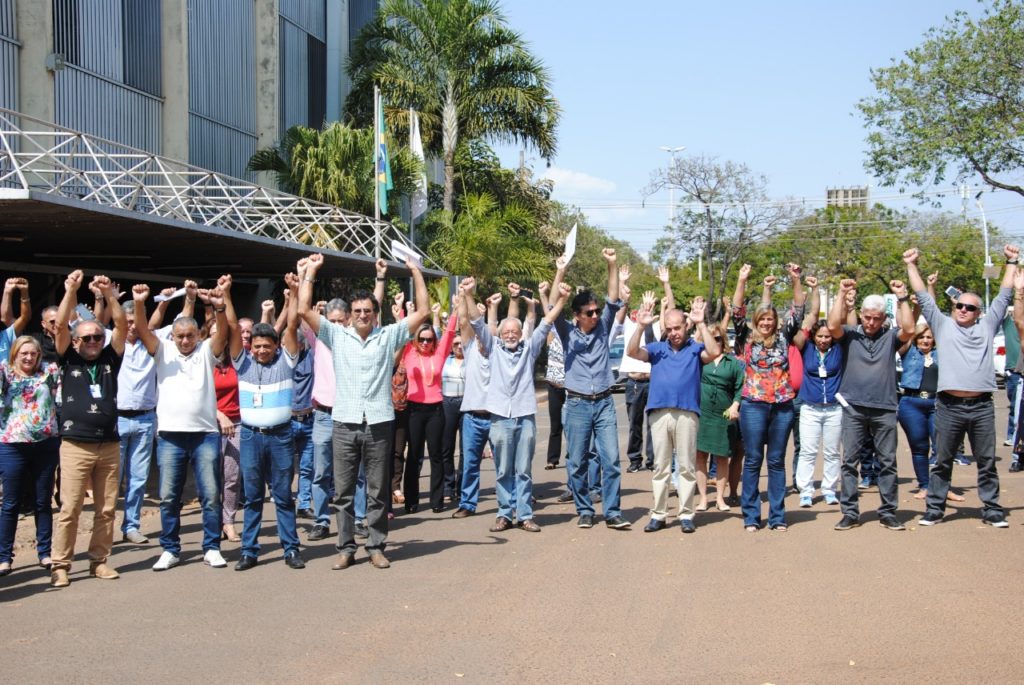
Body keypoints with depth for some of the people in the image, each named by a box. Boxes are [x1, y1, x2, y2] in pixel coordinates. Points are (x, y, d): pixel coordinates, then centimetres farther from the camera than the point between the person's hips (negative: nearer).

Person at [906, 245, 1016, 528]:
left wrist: (1011, 262, 19)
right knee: (942, 461, 6)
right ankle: (935, 508, 12)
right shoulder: (943, 325, 12)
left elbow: (1003, 297, 17)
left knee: (987, 462, 7)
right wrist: (911, 265, 10)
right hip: (949, 406, -1)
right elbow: (923, 297, 12)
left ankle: (992, 509, 14)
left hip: (981, 406, 1)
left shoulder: (987, 327, 14)